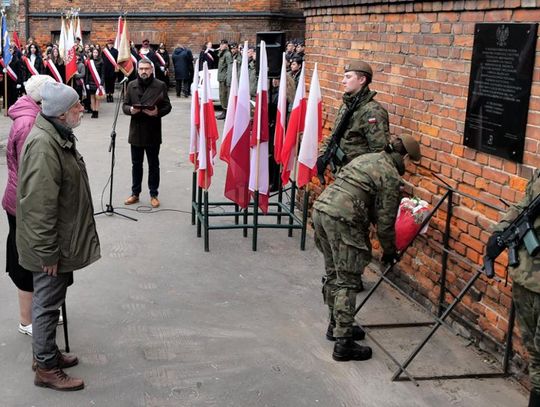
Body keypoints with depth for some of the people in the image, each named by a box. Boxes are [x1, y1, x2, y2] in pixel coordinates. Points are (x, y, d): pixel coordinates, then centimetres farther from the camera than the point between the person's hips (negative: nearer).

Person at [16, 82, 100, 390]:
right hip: (52, 247, -10)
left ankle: (47, 352, 36)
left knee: (52, 299, 21)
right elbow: (40, 205, -27)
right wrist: (47, 252, -23)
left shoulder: (58, 135, 8)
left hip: (62, 240, 10)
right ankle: (46, 368, 17)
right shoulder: (43, 145, -26)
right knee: (48, 304, 3)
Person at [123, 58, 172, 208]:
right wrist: (130, 110, -14)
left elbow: (167, 106, -3)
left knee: (153, 165, 7)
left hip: (153, 132, -3)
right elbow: (124, 105, 9)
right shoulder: (131, 85, 7)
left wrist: (158, 112, -23)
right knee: (136, 164, 13)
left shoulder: (160, 86, -4)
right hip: (136, 131, 3)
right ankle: (135, 193, 24)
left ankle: (153, 195, 18)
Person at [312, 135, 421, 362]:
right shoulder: (391, 177, -2)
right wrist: (389, 251, 15)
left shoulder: (366, 158, 23)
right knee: (348, 282, -2)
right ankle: (343, 344, 0)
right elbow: (385, 221, -1)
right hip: (342, 219, -9)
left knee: (333, 274, 20)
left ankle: (336, 325, 34)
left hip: (321, 208, 9)